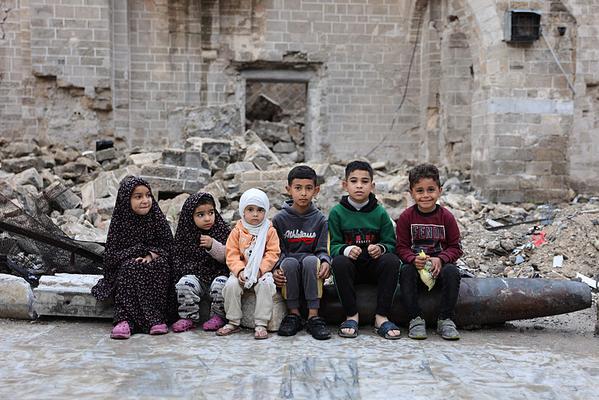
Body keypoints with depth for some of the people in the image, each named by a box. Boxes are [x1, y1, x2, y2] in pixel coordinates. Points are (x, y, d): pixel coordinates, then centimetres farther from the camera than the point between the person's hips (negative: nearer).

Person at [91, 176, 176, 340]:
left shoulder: (157, 219, 1)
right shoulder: (119, 221, -3)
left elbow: (168, 246, 0)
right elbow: (111, 253, -5)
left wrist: (152, 254, -20)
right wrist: (138, 253, -19)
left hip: (153, 261, 1)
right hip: (124, 268, -1)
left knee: (160, 265, -31)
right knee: (130, 268, -34)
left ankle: (156, 318, -34)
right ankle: (125, 319, -40)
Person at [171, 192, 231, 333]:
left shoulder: (223, 232, 1)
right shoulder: (185, 235, 6)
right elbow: (178, 260, 12)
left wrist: (213, 245, -23)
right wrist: (187, 272, -6)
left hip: (218, 275, -1)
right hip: (196, 276, 2)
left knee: (220, 284, -32)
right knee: (184, 283, -28)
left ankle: (218, 316, -11)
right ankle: (188, 317, -13)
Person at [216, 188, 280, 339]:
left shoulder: (269, 231, 3)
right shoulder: (237, 231, 5)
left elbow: (273, 253, -4)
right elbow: (232, 255, 0)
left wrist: (260, 269, -17)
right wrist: (239, 270, -18)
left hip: (262, 271, -1)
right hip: (241, 271, 1)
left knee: (265, 284, -31)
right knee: (231, 285, -25)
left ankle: (261, 324, -23)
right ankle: (233, 322, -8)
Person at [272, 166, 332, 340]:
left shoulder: (320, 219, 4)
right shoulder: (280, 219, 3)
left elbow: (322, 250, 0)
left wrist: (325, 262, -23)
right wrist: (276, 269, -20)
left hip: (311, 273, 0)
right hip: (288, 273, 0)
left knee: (311, 260, -33)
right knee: (289, 262, -34)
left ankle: (313, 316, -32)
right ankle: (293, 314, -21)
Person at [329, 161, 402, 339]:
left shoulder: (380, 212, 3)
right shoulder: (337, 212, 0)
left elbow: (391, 243, 2)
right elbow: (333, 245, -3)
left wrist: (381, 248, -22)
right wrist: (346, 250, -26)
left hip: (374, 266, 1)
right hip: (350, 266, -1)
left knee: (392, 260, -29)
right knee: (339, 262, -34)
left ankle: (381, 317, -23)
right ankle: (352, 316, -21)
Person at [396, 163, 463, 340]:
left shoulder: (446, 216, -2)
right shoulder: (406, 217, -1)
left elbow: (455, 247, -1)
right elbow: (401, 247, -1)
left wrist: (440, 260, -20)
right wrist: (414, 259, -23)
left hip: (440, 266, 0)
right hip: (416, 266, 0)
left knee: (452, 272, -30)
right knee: (406, 272, -31)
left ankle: (446, 320, -19)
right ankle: (416, 319, -22)